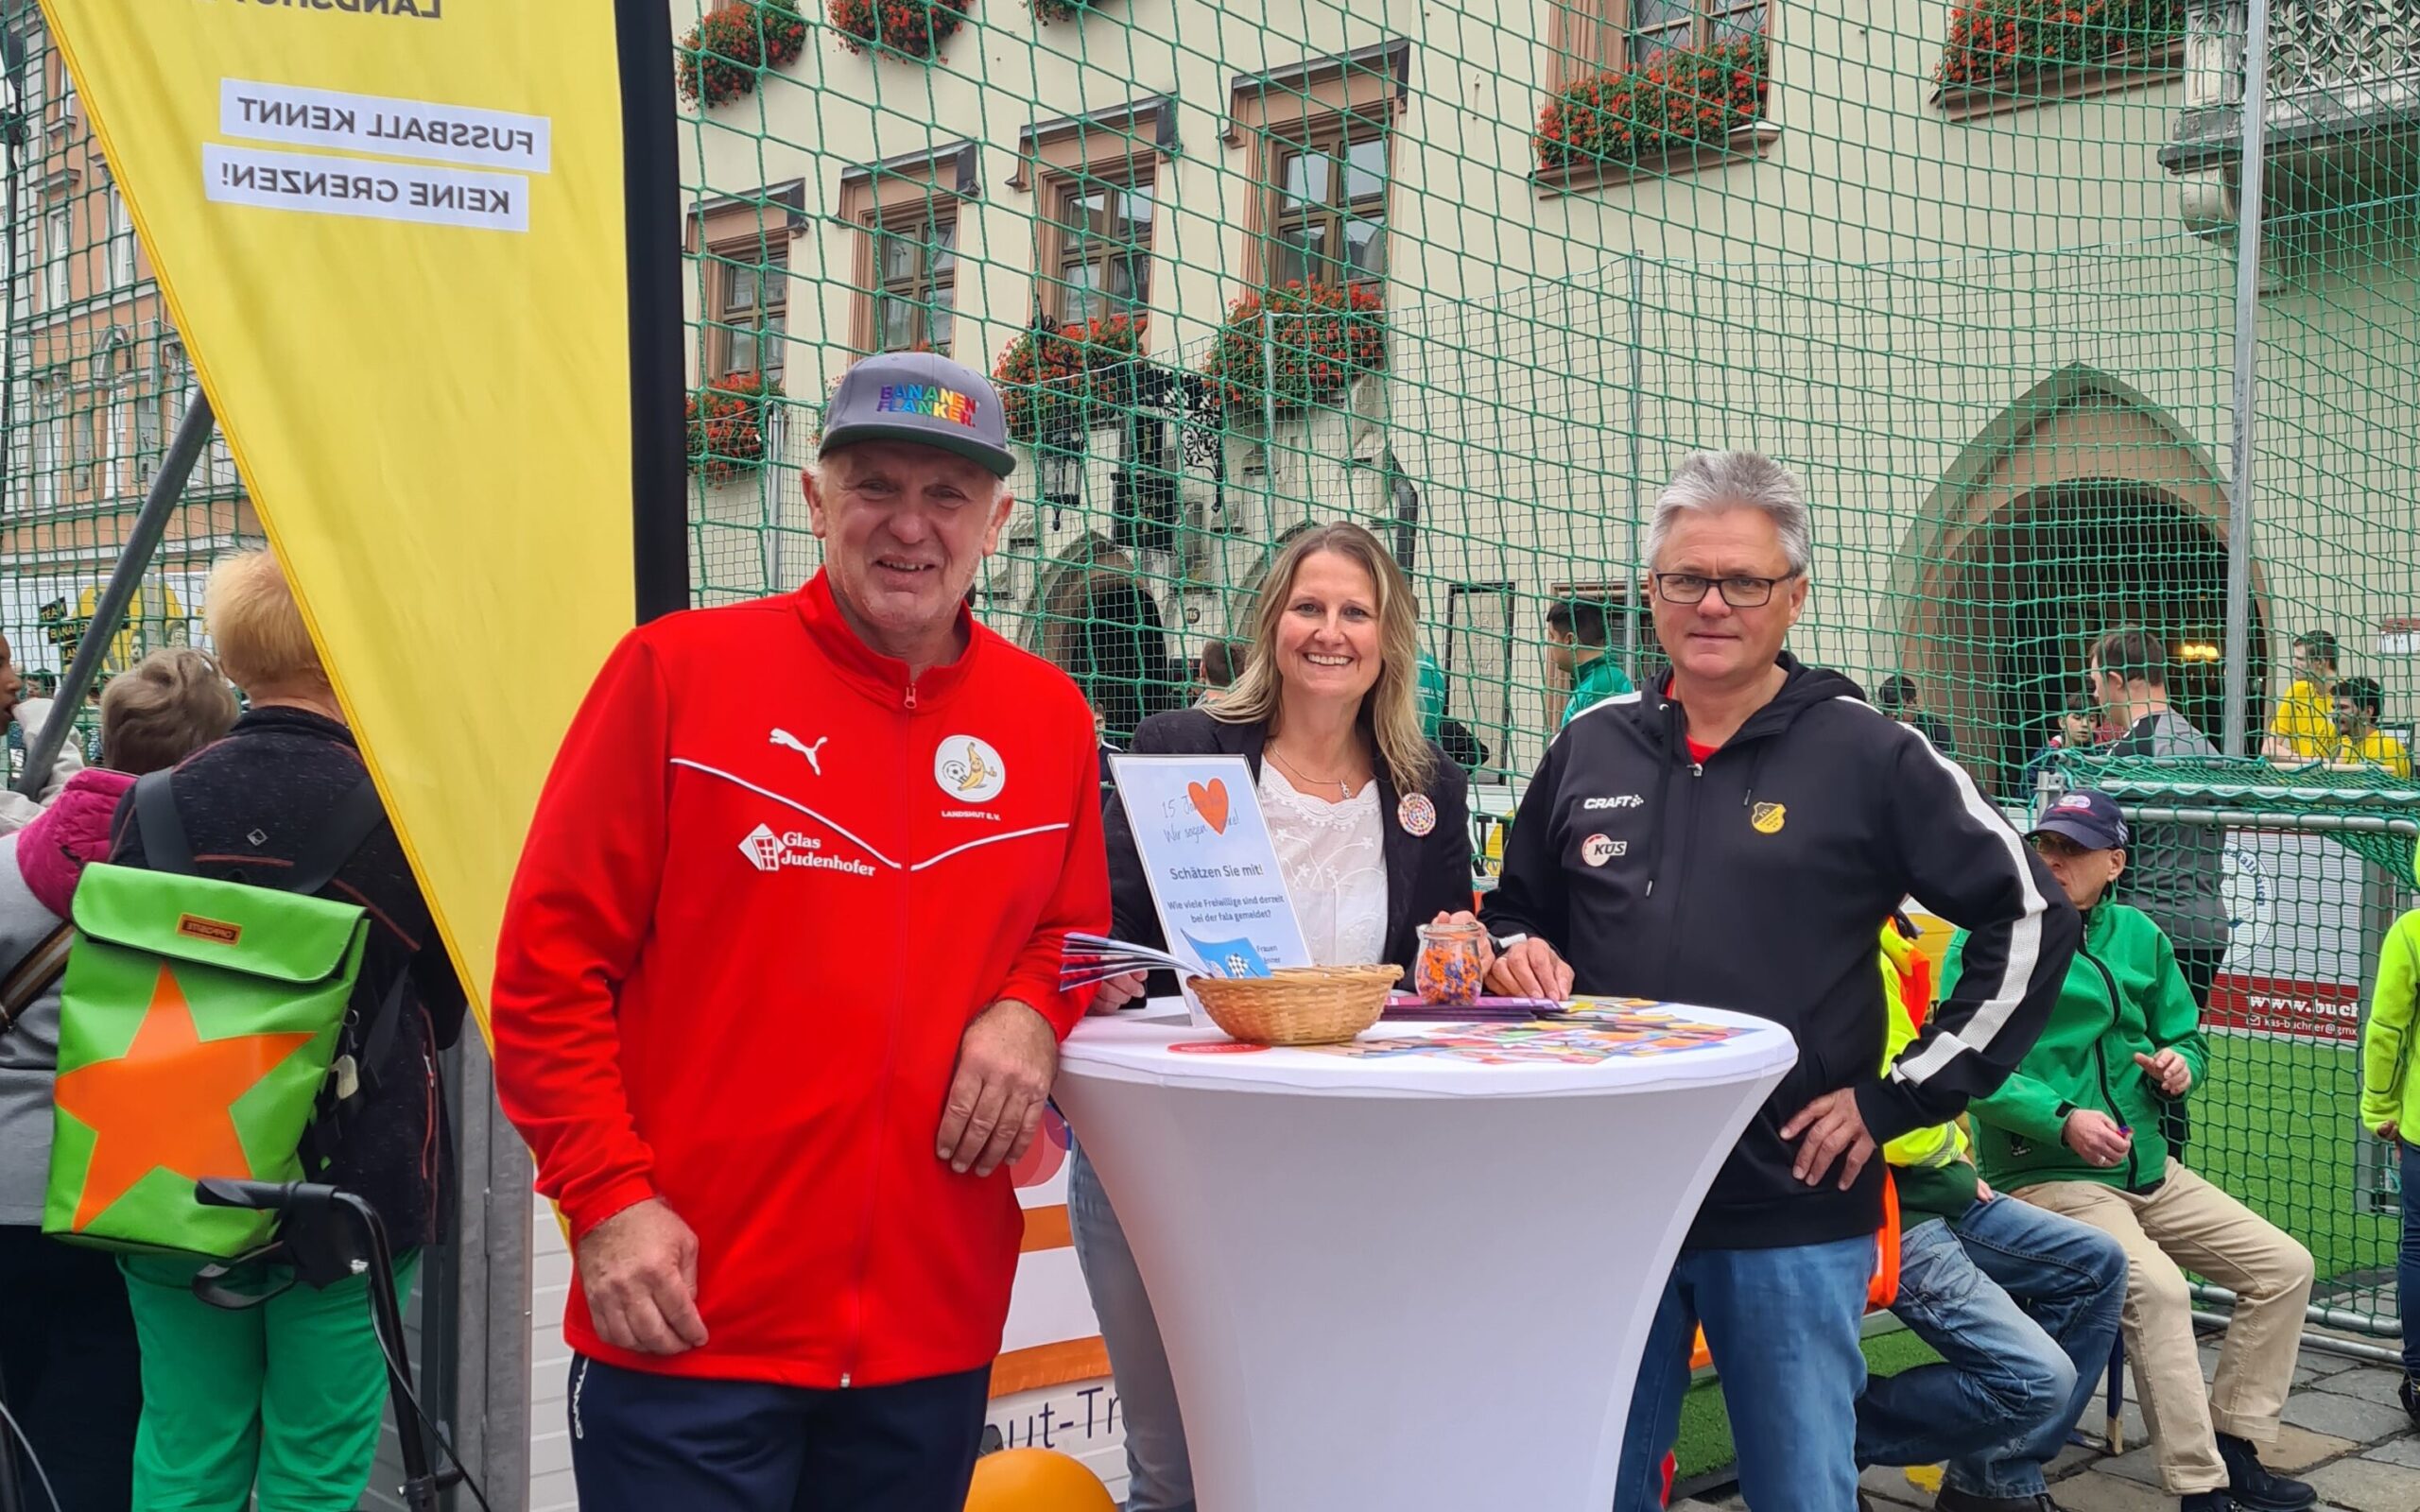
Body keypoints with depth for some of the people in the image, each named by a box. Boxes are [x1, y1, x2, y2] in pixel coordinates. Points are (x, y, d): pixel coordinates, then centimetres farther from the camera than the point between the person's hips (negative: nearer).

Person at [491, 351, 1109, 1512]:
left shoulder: (1049, 718, 5)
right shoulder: (679, 671, -5)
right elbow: (549, 967, -4)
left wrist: (1031, 1009, -4)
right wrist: (607, 1196, -11)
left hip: (935, 1329, 4)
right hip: (686, 1321, -4)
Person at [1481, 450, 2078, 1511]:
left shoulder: (1871, 758, -4)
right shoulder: (1588, 750, 7)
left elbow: (2030, 921, -2)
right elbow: (1515, 914, 21)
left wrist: (1901, 1097, -6)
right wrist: (1522, 955, -3)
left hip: (1793, 1213, -3)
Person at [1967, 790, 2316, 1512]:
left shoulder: (2139, 936, 11)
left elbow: (2185, 1039, 18)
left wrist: (2180, 1064, -7)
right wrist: (2061, 1120, -29)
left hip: (2150, 1169, 7)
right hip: (2044, 1175, -7)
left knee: (2285, 1266, 2)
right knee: (2157, 1287, -29)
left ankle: (2232, 1447, 11)